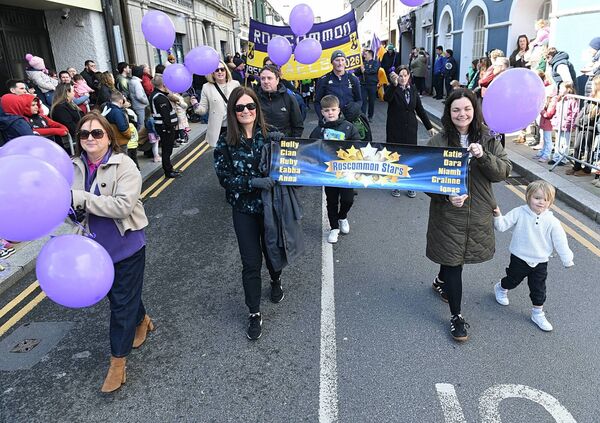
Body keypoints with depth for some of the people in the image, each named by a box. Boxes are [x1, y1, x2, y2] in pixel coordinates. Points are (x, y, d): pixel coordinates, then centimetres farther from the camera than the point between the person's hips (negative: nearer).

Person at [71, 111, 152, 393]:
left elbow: (123, 205, -28)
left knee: (122, 303, 5)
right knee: (116, 296, 23)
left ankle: (118, 361, 20)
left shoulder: (124, 166, -17)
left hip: (126, 247, -5)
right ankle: (142, 321, 51)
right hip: (96, 247, 6)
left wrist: (80, 198, -29)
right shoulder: (75, 167, -1)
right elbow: (71, 203, 8)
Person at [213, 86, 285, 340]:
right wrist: (253, 182, -24)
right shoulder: (226, 143, -6)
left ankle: (276, 281, 53)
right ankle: (254, 313, 20)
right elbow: (224, 177, -10)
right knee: (251, 262, 3)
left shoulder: (269, 134, -5)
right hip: (244, 208, -1)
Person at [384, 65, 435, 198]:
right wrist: (394, 84, -46)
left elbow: (420, 109, 12)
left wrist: (429, 126, 11)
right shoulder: (392, 89, -5)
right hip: (394, 129, -3)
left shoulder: (413, 90, 7)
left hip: (410, 129, 3)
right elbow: (386, 98, -29)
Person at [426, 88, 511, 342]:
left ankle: (441, 281, 54)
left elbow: (504, 171, -7)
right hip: (449, 213, -3)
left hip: (479, 213, 3)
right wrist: (447, 196, -25)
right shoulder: (438, 142, -10)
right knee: (453, 263, 3)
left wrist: (483, 156, -25)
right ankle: (456, 316, 19)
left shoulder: (488, 139, -2)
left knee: (452, 256, 22)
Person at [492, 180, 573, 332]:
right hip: (519, 258, -1)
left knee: (538, 289, 11)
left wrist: (567, 260, 0)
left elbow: (560, 242, -4)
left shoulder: (552, 221, -11)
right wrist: (498, 216, -33)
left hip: (540, 262, 1)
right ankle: (501, 288, 51)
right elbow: (502, 226, -14)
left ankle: (538, 313, 30)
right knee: (513, 280, 19)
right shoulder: (519, 213, -14)